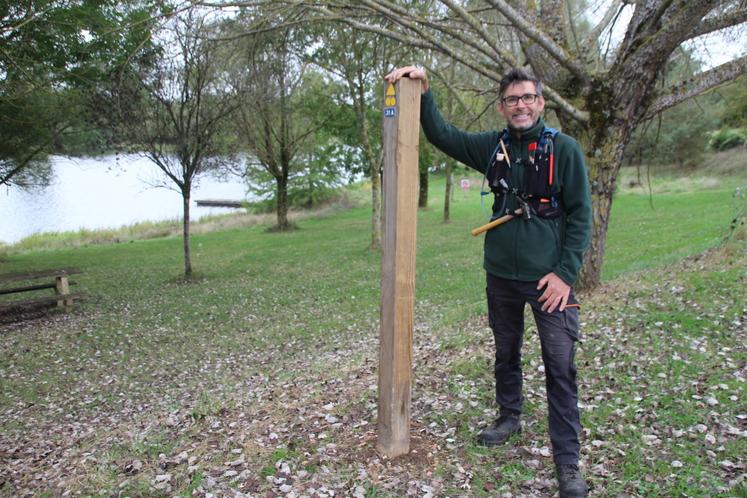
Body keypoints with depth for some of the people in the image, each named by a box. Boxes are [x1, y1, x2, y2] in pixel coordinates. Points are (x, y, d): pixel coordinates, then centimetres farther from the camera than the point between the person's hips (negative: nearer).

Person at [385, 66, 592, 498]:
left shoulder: (564, 148, -6)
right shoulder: (493, 147, 5)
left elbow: (581, 214, -7)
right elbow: (441, 134, 8)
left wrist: (566, 272, -14)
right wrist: (423, 91, -7)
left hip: (549, 278, -4)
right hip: (501, 275, 4)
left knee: (560, 367, -2)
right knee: (506, 353, 19)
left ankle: (568, 462, 9)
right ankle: (509, 418, 40)